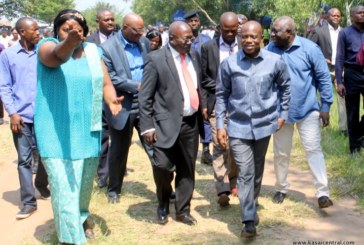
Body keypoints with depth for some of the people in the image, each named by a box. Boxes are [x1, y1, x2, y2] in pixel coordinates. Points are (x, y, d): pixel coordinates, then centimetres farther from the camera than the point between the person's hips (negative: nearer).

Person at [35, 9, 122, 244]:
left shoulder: (93, 51, 4)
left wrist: (112, 100, -20)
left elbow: (106, 83, 3)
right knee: (64, 187, -9)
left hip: (88, 131, 5)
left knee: (85, 182, 20)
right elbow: (57, 56, -33)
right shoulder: (47, 45, -9)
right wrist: (69, 42, -55)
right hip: (57, 132, -4)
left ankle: (82, 217, 47)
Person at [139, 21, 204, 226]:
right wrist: (147, 126, -12)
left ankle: (183, 210, 25)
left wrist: (202, 111, 10)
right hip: (167, 123, -5)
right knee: (163, 167, -9)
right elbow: (145, 97, -8)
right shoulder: (156, 59, -8)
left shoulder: (194, 55, 9)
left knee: (187, 169, 10)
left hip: (191, 122, 5)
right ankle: (163, 205, 20)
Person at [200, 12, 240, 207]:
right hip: (217, 103, -1)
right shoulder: (208, 47, 3)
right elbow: (203, 78, 4)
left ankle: (232, 182, 23)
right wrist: (204, 104, -1)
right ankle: (222, 189, -7)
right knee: (219, 145, -7)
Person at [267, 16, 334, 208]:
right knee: (280, 153, 13)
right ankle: (281, 188, 31)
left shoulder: (309, 48, -12)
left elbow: (324, 77, -6)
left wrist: (326, 106, -6)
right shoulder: (269, 49, -6)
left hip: (308, 110, -2)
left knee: (313, 150, -1)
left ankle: (322, 193, 4)